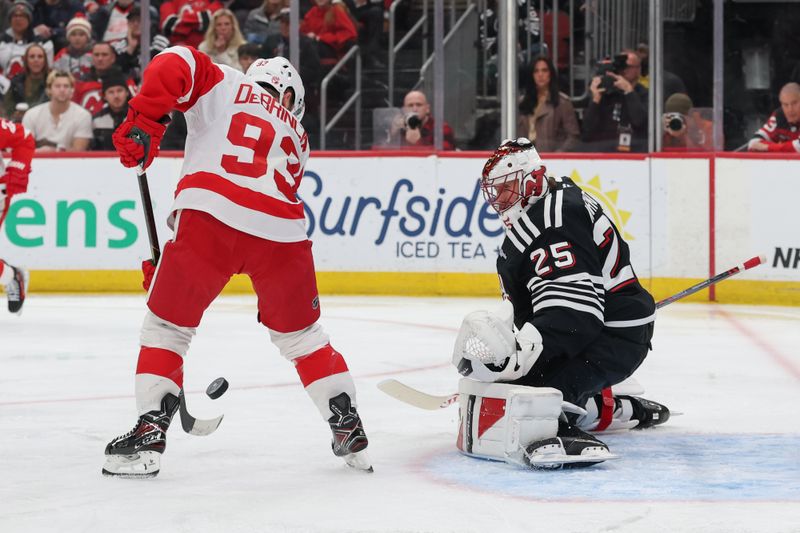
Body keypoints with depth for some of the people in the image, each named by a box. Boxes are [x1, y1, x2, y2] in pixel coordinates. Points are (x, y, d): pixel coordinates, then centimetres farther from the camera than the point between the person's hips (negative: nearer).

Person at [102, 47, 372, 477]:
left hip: (210, 216, -3)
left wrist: (145, 119, -3)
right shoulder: (296, 137, 33)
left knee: (166, 325, 12)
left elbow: (176, 63, 1)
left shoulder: (224, 84, 22)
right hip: (281, 232, 3)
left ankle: (150, 432, 3)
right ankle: (349, 429, 23)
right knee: (300, 334, 23)